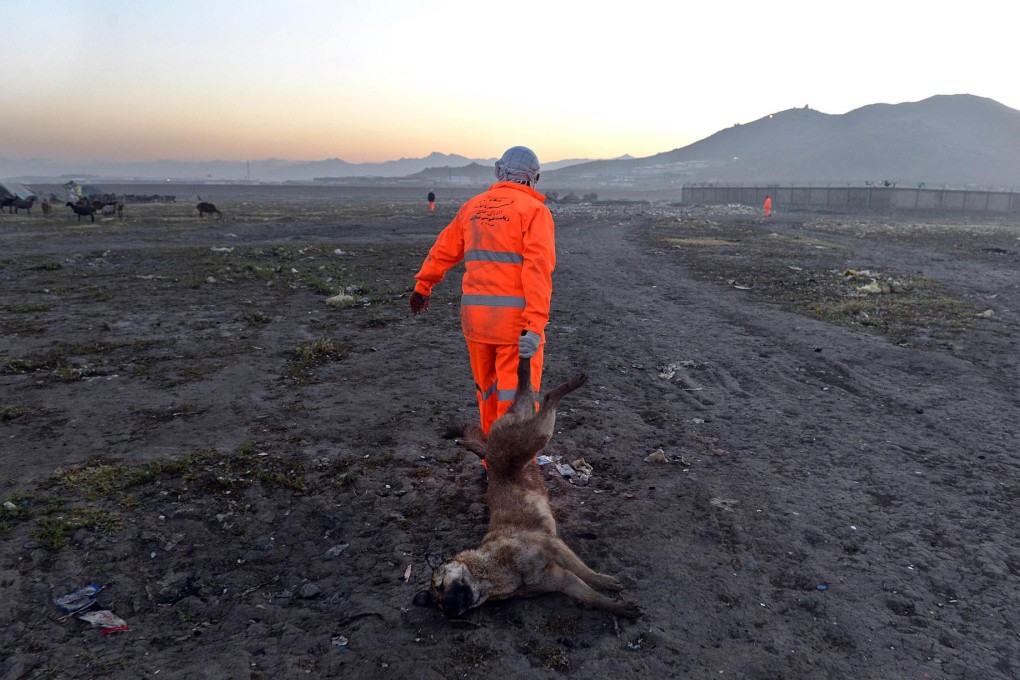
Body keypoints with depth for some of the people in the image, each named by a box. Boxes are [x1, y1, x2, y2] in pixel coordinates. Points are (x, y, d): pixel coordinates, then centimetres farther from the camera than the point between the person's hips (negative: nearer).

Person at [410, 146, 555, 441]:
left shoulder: (472, 207, 11)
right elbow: (538, 270, -17)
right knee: (516, 402, 1)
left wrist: (422, 286, 34)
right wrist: (535, 327, -22)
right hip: (516, 320, -6)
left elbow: (442, 252, 19)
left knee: (488, 393, 21)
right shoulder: (534, 210, -5)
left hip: (475, 317, 6)